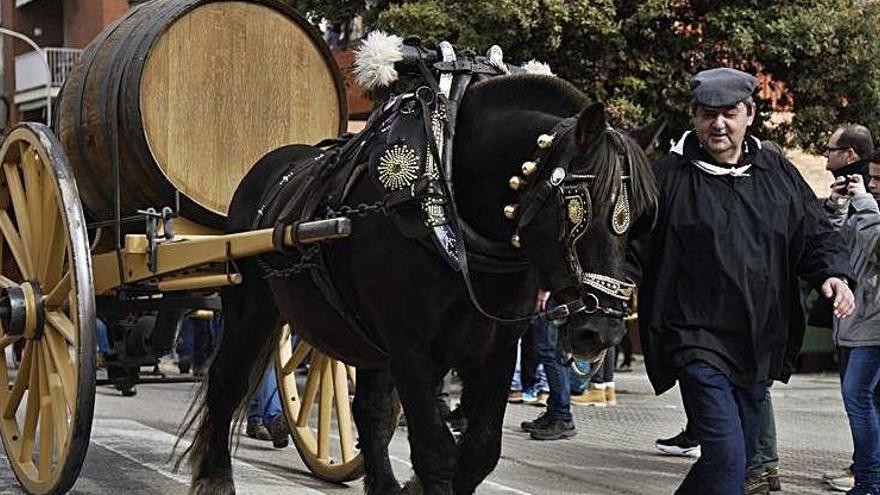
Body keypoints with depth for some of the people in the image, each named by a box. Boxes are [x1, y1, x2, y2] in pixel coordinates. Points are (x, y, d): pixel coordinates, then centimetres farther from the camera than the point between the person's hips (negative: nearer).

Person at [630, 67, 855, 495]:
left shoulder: (779, 174, 9)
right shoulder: (669, 176, -4)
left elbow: (816, 235, 14)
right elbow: (633, 246, -4)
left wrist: (833, 274, -6)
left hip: (760, 344, 6)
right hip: (697, 342, -6)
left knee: (736, 455, 16)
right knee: (726, 455, -18)